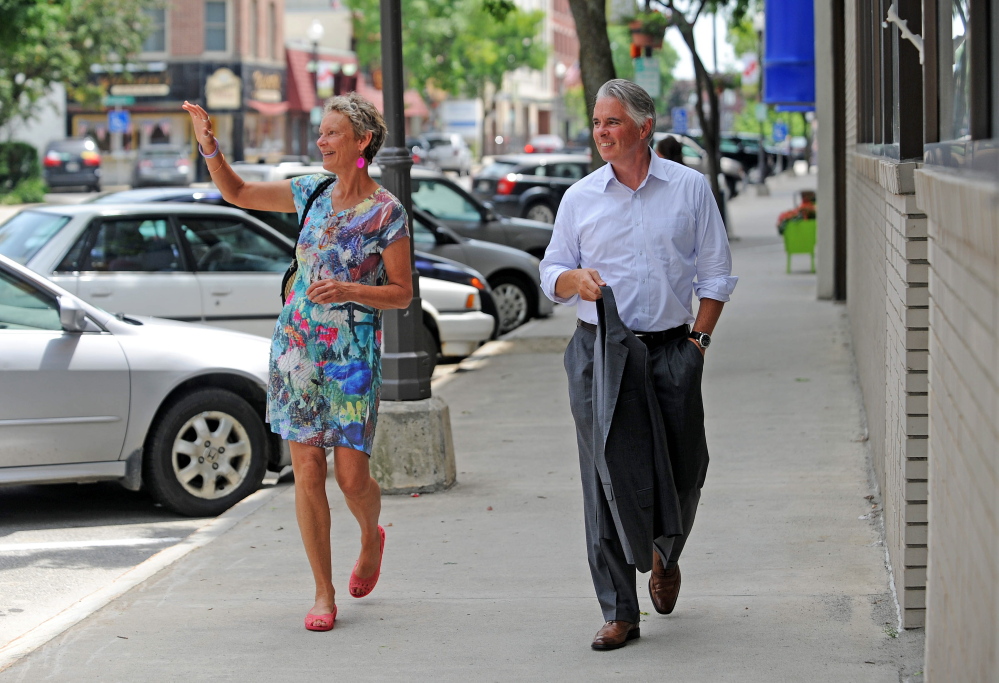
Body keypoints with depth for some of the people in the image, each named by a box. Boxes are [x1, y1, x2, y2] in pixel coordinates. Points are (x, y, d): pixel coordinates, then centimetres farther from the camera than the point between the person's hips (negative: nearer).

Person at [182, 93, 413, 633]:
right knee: (307, 472, 0)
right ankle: (324, 594, 9)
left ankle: (371, 536, 33)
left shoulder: (386, 212, -5)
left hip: (352, 355, -4)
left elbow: (402, 293, -3)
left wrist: (349, 291, -18)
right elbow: (237, 193, 17)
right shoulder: (312, 192, 8)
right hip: (295, 348, 4)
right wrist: (209, 147, 1)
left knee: (351, 475, -4)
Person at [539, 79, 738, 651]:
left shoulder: (690, 188, 4)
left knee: (683, 472, 3)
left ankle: (665, 556, 37)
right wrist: (575, 278, -12)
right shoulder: (580, 198, 7)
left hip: (671, 351, 0)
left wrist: (699, 340, -1)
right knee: (605, 478, -3)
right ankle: (619, 613, 2)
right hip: (598, 351, 0)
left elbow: (715, 274, 7)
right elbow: (551, 275, 11)